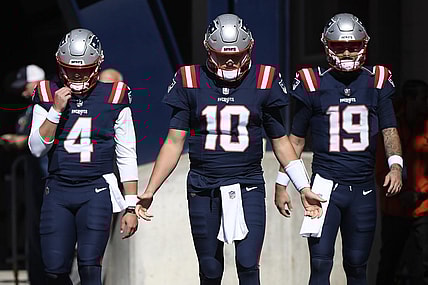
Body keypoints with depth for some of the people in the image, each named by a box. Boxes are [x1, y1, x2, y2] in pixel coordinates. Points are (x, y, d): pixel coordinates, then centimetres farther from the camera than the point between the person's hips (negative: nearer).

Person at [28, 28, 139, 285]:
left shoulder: (113, 97, 0)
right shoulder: (48, 95, 5)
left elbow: (127, 157, 3)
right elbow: (37, 149, -1)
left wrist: (131, 207, 0)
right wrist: (56, 110, -12)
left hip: (96, 191, -2)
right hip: (58, 191, 2)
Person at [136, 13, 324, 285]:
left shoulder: (263, 81, 2)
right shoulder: (191, 82, 2)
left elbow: (280, 141, 10)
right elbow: (174, 142, 4)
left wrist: (303, 188, 6)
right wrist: (149, 191, -1)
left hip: (248, 187, -1)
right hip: (203, 188, 1)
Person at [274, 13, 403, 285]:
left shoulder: (376, 82, 4)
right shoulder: (314, 84, 0)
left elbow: (389, 130, 2)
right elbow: (296, 139, 8)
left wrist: (395, 165, -18)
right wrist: (281, 182, 4)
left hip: (363, 189, 2)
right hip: (326, 185, -2)